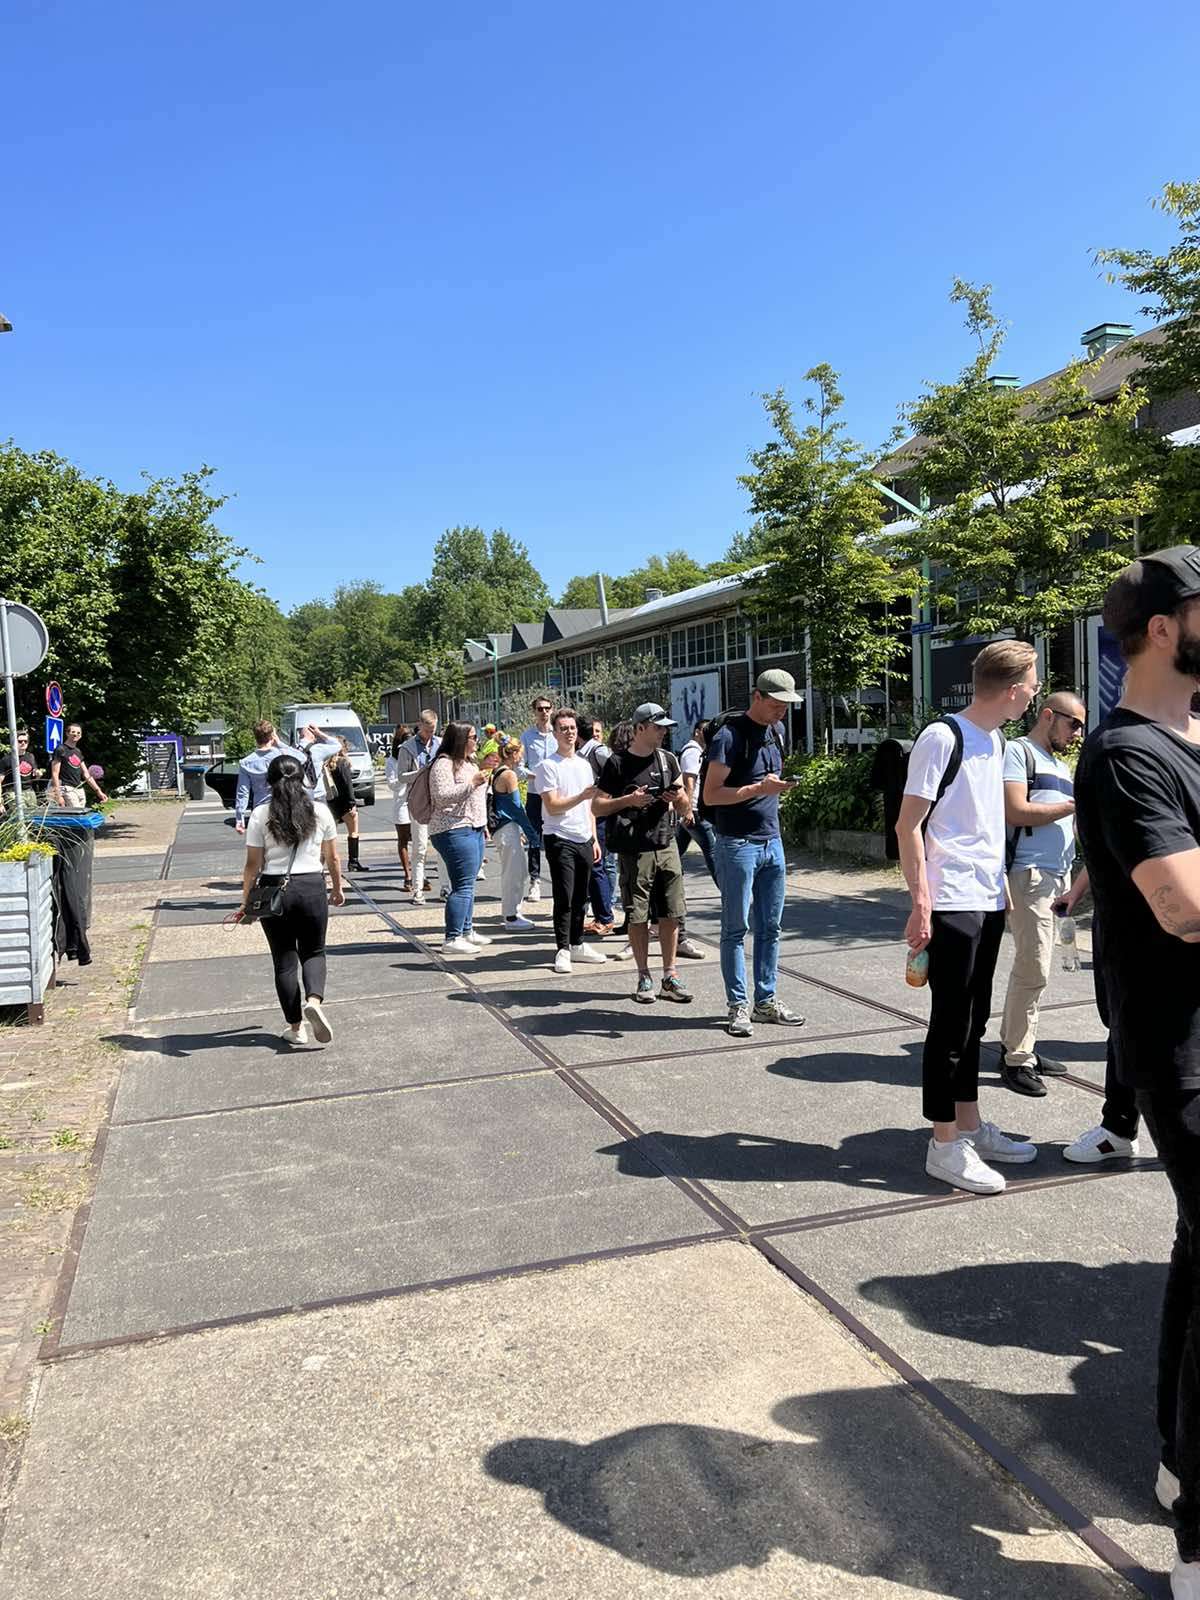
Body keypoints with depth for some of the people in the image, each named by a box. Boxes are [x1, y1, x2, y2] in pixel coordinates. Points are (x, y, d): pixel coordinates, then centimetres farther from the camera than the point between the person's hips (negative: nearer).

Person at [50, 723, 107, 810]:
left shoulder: (78, 752, 18)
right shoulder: (61, 750, -3)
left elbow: (86, 774, 20)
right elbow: (55, 774, -8)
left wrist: (98, 791, 14)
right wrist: (58, 796, -16)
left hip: (80, 790, 7)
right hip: (67, 789, -7)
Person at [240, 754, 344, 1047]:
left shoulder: (261, 814, -5)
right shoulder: (320, 811, 0)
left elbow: (253, 864, -5)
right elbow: (332, 858, 7)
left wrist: (246, 901, 4)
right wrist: (337, 888, 21)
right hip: (312, 888, 1)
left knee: (284, 960, 11)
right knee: (313, 952, 16)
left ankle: (296, 1027, 16)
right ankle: (314, 1000, -13)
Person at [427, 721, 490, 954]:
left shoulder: (468, 762, 20)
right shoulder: (444, 764, -11)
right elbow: (442, 796, -22)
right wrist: (472, 783, -24)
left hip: (473, 829, 10)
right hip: (455, 831, -10)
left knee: (468, 884, 12)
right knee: (463, 886, -12)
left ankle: (467, 930, 20)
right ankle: (451, 939, -11)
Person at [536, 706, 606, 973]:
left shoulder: (584, 765, 15)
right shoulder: (547, 765, -6)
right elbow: (552, 806, -12)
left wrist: (594, 839, 15)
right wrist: (582, 796, -21)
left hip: (584, 840, 6)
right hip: (559, 839, -6)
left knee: (580, 897, 11)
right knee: (564, 898, -6)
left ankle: (577, 945, 21)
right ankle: (562, 950, 2)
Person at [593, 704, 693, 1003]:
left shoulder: (668, 760, 12)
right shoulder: (617, 763, -2)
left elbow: (685, 811, 15)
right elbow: (597, 807, -2)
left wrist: (680, 799, -7)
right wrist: (628, 801, -16)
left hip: (667, 846, 4)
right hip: (634, 851, -4)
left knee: (671, 914, 4)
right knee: (638, 916, 2)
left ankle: (669, 977, 13)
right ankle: (644, 977, 14)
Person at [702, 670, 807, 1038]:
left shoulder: (773, 735, 13)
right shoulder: (730, 736, -11)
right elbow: (710, 795, -15)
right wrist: (759, 789, -22)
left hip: (771, 842, 7)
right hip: (737, 844, -7)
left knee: (770, 927, 9)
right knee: (736, 928, 0)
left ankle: (766, 1000, 18)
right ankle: (738, 1005, 7)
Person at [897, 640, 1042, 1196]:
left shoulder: (996, 740, 13)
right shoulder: (942, 737, -13)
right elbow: (908, 826, -14)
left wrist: (1002, 888, 18)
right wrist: (920, 904, -18)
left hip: (988, 901, 8)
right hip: (951, 904, -8)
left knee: (973, 1020, 16)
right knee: (951, 1023, -1)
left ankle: (969, 1126, 29)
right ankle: (944, 1145, 10)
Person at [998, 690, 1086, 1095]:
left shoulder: (1062, 766, 25)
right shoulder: (1018, 752, -3)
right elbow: (1016, 811, -15)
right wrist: (1075, 805, -9)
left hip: (1058, 876, 9)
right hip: (1029, 874, -9)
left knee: (1032, 968, 10)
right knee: (1033, 970, -9)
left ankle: (1017, 1047, 18)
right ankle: (1017, 1060, -2)